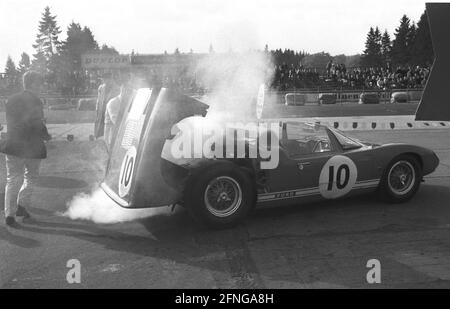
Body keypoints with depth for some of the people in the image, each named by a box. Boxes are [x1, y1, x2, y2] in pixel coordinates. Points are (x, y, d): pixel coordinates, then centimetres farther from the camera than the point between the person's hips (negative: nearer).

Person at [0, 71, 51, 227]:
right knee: (31, 177, 17)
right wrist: (45, 136, -1)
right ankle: (22, 205, 10)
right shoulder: (35, 101, -13)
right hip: (32, 146, -4)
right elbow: (38, 125, -18)